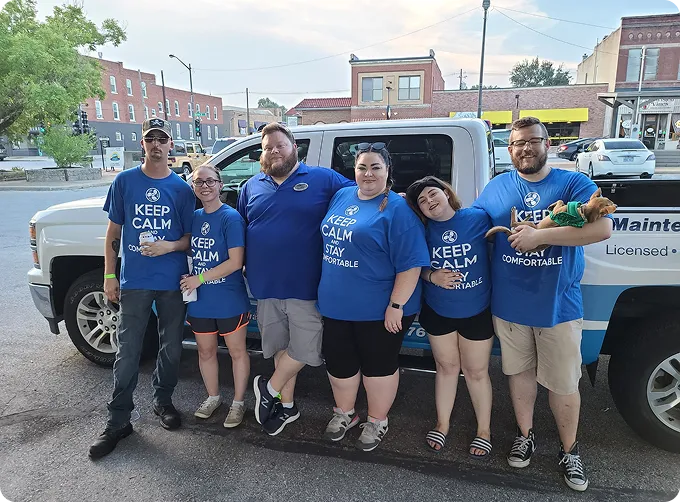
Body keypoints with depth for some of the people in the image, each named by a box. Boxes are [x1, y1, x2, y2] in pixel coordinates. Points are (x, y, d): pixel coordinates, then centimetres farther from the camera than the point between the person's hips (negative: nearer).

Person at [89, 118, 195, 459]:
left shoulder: (182, 189, 3)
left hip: (173, 281, 1)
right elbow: (113, 232, 6)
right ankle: (118, 420, 15)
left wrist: (168, 246, -15)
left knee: (171, 348, 12)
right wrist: (109, 275, 1)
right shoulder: (124, 181, 3)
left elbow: (190, 238, 5)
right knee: (128, 352, 3)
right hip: (134, 281, -1)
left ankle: (163, 401, 32)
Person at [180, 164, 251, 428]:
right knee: (205, 350, 18)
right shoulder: (193, 217, 5)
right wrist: (188, 281, -3)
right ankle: (213, 397, 39)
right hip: (199, 300, 6)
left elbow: (235, 262, -19)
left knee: (237, 351, 10)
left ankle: (238, 402, 27)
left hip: (230, 300, -6)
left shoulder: (231, 217, -14)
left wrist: (199, 278, -17)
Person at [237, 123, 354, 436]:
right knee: (280, 348, 15)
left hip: (305, 286, -3)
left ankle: (270, 389, 27)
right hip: (265, 286, 4)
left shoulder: (323, 179, 0)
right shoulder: (251, 187, 11)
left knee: (305, 348, 0)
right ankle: (287, 406, 33)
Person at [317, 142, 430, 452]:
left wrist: (396, 305, -19)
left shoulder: (397, 209, -13)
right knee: (338, 362, 18)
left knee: (378, 366, 12)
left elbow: (410, 263, -17)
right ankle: (344, 413, 43)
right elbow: (328, 240, 19)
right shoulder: (341, 196, 7)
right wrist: (328, 292, 17)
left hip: (378, 309, -6)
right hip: (336, 304, 6)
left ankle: (377, 421, 35)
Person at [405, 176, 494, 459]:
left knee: (476, 371, 12)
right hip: (438, 312, 2)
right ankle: (442, 424, 36)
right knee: (446, 366, 17)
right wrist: (432, 276, -18)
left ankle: (483, 430, 33)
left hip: (477, 311, -2)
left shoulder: (478, 218, -12)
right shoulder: (424, 230, -6)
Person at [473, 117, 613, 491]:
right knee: (520, 372, 17)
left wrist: (540, 236, -25)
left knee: (563, 383, 9)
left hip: (558, 305, -2)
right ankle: (525, 436, 39)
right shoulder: (495, 188, 4)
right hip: (508, 305, 2)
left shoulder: (574, 184, -4)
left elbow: (603, 228, -19)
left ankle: (569, 451, 32)